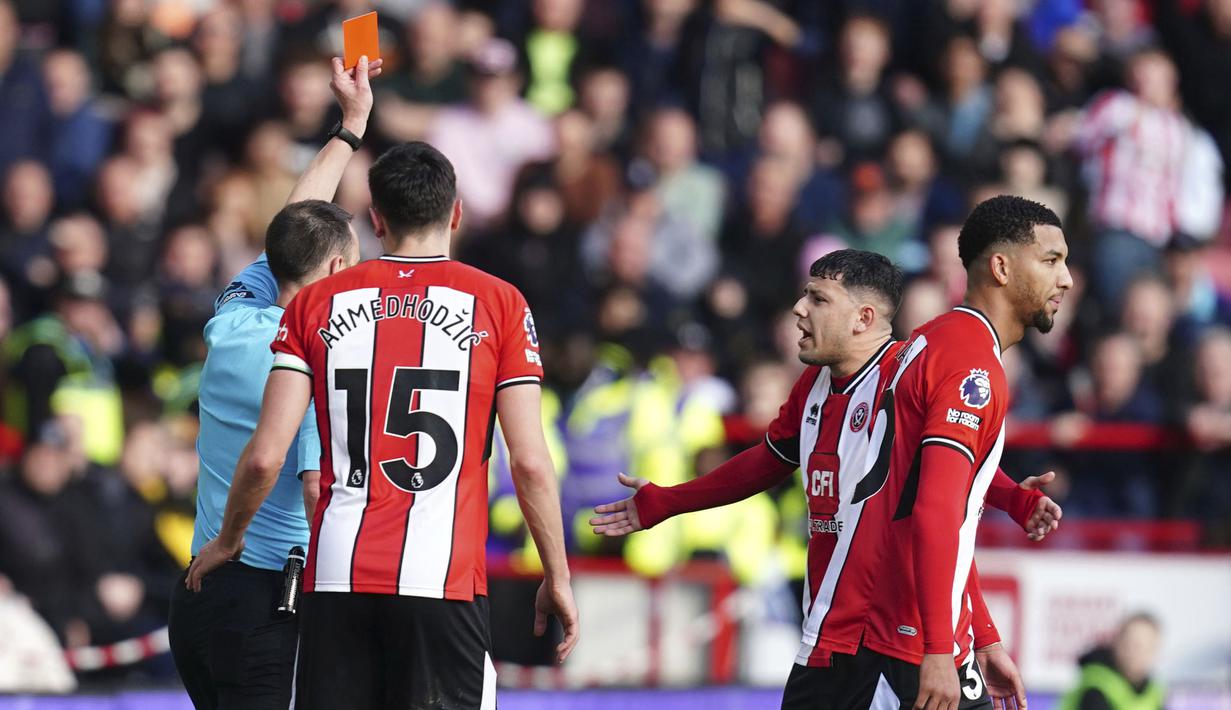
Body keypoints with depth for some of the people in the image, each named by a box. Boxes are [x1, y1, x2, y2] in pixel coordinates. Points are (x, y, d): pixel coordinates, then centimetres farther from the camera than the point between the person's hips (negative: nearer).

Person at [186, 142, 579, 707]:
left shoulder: (317, 304, 6)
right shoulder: (499, 304, 2)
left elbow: (265, 456, 1)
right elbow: (530, 463, -2)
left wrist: (226, 541, 18)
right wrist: (557, 578, 8)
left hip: (337, 576, 2)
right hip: (446, 578, -2)